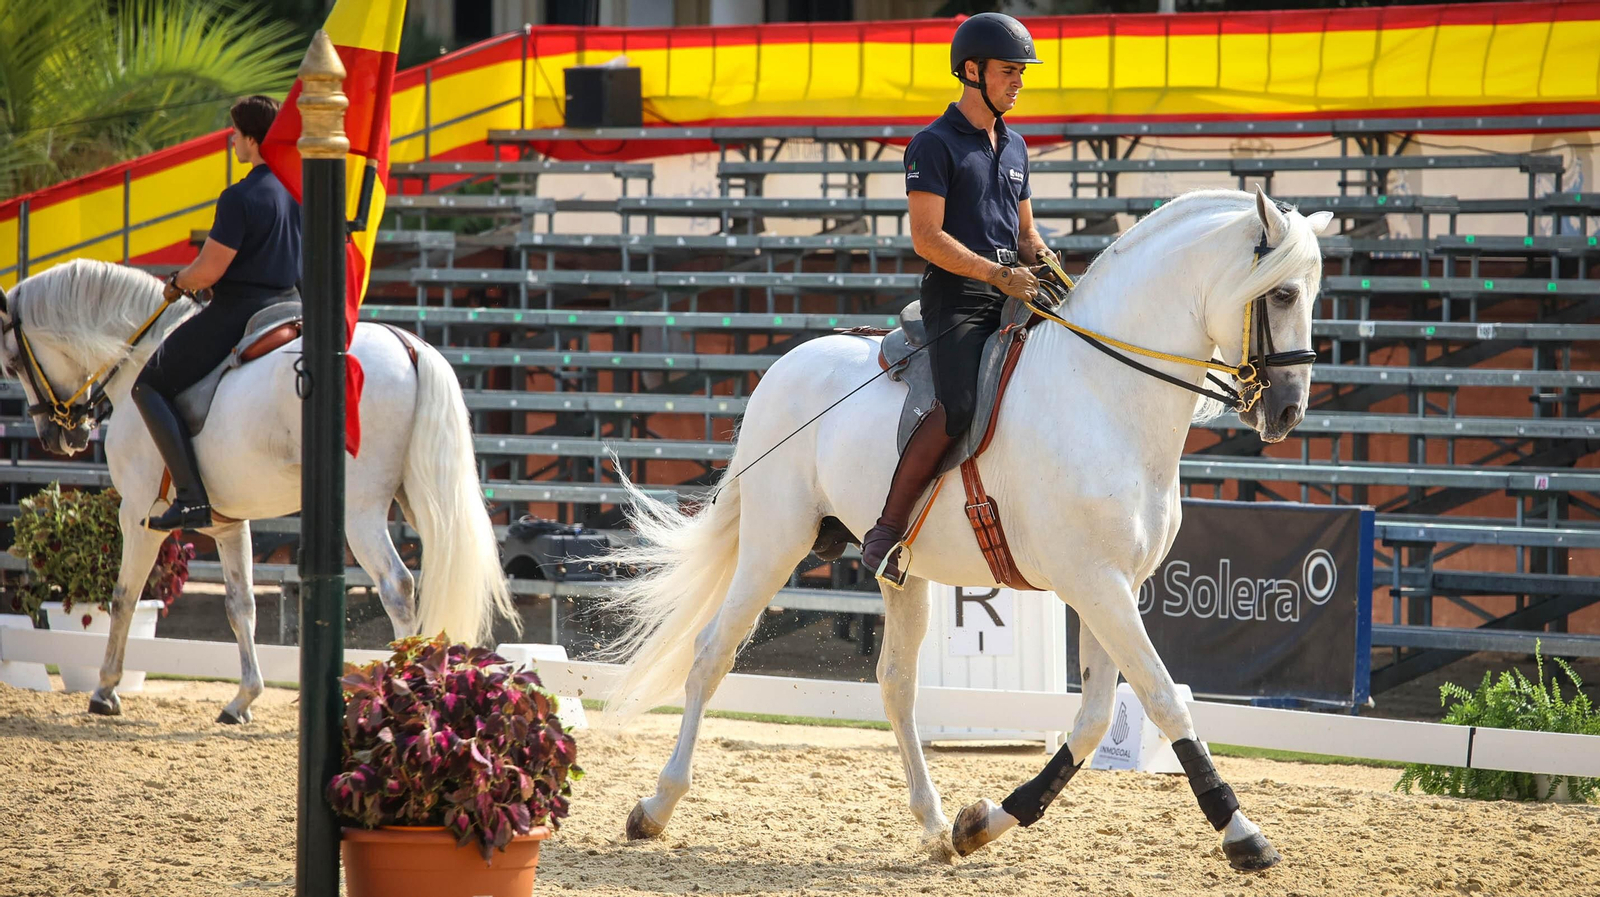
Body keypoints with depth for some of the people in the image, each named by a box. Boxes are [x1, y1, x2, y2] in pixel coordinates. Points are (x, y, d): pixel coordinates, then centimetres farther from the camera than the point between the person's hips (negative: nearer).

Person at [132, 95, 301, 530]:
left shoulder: (240, 198, -20)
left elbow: (209, 270, -21)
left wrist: (178, 284, 1)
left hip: (236, 313, -8)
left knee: (149, 385, 2)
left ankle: (192, 498, -12)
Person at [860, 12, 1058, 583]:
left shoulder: (1014, 147, 20)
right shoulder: (935, 145, -3)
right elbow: (927, 238, -11)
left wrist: (1041, 259, 3)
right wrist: (1001, 274, -18)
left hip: (1010, 298, 7)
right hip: (957, 297, -7)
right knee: (960, 408, -27)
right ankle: (887, 531, -20)